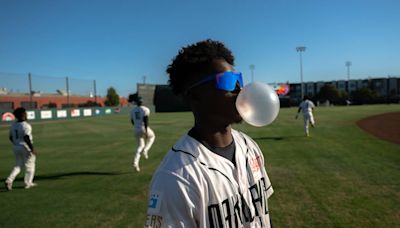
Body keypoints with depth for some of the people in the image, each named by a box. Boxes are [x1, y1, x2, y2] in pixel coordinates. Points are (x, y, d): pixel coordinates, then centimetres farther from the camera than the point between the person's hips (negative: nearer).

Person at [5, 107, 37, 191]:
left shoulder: (13, 125, 6)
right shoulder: (26, 125, -17)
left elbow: (11, 137, 13)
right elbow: (26, 138, -26)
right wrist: (32, 149, -21)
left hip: (16, 148, 7)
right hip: (26, 148, -7)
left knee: (18, 165, 17)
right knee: (29, 166, 9)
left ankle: (9, 180, 1)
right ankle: (28, 183, 14)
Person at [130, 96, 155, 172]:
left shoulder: (133, 110, 10)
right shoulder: (145, 109, -7)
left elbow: (132, 121, 16)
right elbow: (145, 120, -19)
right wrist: (146, 130, -21)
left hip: (136, 130, 5)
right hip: (144, 129, -5)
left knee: (140, 146, 14)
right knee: (152, 136, 28)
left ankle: (135, 162, -3)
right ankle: (145, 150, 9)